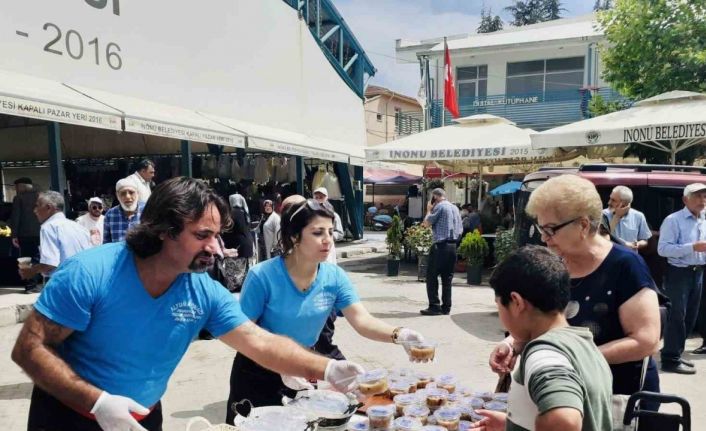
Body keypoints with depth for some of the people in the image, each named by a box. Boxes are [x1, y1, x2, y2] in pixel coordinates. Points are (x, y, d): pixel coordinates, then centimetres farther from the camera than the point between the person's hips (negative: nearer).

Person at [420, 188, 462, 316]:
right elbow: (460, 230, 16)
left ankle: (434, 306, -4)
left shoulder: (439, 206, -7)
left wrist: (429, 210, 7)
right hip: (453, 245, 8)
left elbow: (427, 223, -5)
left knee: (431, 276, -1)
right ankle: (446, 307, 11)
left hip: (441, 245, -7)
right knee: (447, 278, 10)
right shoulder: (455, 208, 16)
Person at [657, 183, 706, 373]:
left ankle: (675, 353, 25)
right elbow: (663, 249, -20)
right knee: (677, 316, -7)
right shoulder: (673, 220, -11)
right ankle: (670, 359, 0)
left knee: (690, 316, 13)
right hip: (679, 273, -8)